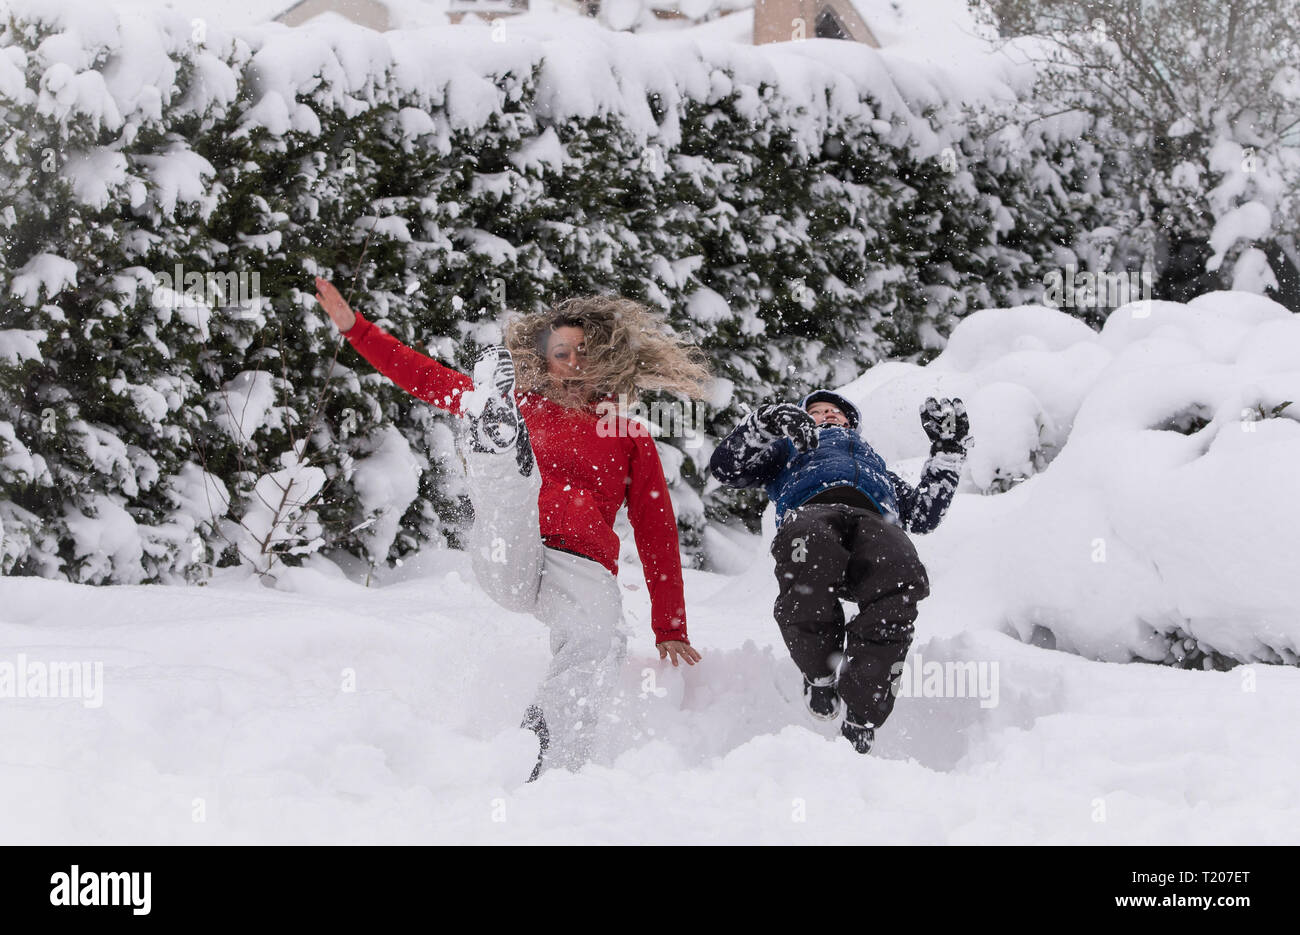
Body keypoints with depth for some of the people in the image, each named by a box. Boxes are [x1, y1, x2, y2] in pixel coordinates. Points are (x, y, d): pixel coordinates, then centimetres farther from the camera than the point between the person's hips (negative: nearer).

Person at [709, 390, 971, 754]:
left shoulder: (874, 462, 50)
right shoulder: (789, 449, 44)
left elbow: (923, 514, 36)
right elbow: (726, 467, 25)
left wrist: (948, 451, 33)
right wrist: (767, 421, 10)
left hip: (874, 518, 2)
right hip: (811, 510, -2)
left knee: (901, 578, -39)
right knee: (808, 549, -44)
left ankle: (860, 722, -40)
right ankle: (819, 675, -24)